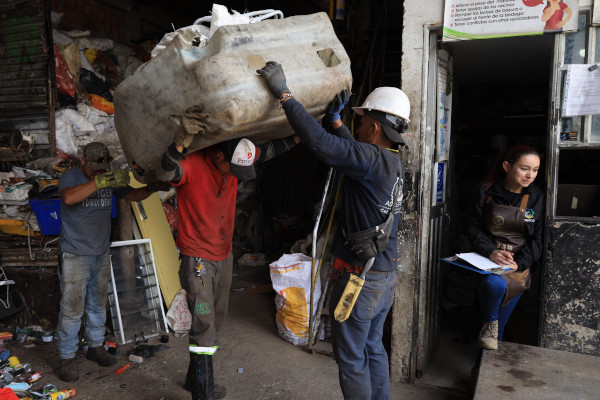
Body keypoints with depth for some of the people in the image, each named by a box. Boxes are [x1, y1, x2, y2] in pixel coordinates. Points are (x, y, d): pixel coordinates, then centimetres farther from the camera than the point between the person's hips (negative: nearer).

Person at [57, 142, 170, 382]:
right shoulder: (71, 177, -10)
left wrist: (153, 187, -10)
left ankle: (95, 346, 31)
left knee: (98, 304, 15)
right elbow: (69, 197, -32)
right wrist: (100, 182, -42)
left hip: (102, 254, 5)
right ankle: (67, 357, 13)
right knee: (72, 308, -1)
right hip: (75, 256, -5)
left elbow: (134, 195, 10)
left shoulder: (110, 180, 5)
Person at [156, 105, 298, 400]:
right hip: (197, 259, -7)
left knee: (215, 322, 18)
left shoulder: (235, 160, -3)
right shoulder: (193, 165, -23)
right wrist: (181, 140, -61)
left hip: (224, 256, 8)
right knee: (204, 326, -7)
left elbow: (271, 149, 9)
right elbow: (165, 174, -45)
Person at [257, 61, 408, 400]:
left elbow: (321, 144, -32)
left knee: (351, 358, 8)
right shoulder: (392, 162, 6)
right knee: (373, 348, 24)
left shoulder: (374, 159, -22)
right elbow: (354, 151, 23)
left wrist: (284, 93, -25)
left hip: (361, 277, -9)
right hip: (387, 273, 9)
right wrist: (336, 118, 20)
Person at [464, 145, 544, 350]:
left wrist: (519, 263, -13)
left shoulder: (536, 197, 2)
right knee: (495, 284, -35)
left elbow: (537, 238, 3)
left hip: (519, 265, 2)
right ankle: (489, 321, -3)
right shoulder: (486, 191, -5)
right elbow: (472, 227, -4)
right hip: (487, 259, -2)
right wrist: (491, 251, -21)